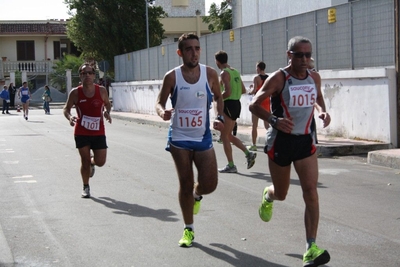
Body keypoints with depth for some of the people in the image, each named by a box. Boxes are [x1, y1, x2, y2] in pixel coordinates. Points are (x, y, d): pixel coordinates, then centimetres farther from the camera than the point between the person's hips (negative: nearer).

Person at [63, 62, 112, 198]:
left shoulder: (101, 90, -4)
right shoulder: (75, 93, -7)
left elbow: (107, 103, 12)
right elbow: (66, 108, 1)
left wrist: (107, 112, -9)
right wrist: (69, 117, -20)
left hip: (98, 132, 1)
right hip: (81, 132, -1)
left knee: (100, 162, 0)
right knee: (85, 161, 2)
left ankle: (92, 162, 38)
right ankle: (86, 187, 23)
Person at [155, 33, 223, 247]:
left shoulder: (210, 74, -4)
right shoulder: (172, 77, -9)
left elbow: (218, 98, 12)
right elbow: (160, 102, -2)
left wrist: (220, 117, -5)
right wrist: (162, 112, -25)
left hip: (203, 138, 2)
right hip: (179, 138, -1)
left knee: (209, 184, -3)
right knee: (185, 185, 4)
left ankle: (196, 195, 35)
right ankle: (188, 229, 20)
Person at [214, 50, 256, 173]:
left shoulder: (224, 73, -13)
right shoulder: (235, 72, 14)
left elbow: (227, 92, -22)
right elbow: (243, 90, 17)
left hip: (229, 105, -9)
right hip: (236, 104, 9)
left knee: (224, 136, -1)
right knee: (228, 135, 17)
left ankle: (231, 165, 0)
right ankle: (248, 153, 8)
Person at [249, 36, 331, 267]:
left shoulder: (314, 78, 1)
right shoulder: (279, 78, -13)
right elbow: (254, 105, -12)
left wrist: (324, 111, 1)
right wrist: (274, 120, -29)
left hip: (306, 141, 3)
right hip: (281, 141, -3)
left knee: (311, 190, -13)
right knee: (281, 194, 11)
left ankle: (311, 248, -13)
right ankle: (268, 195, 52)